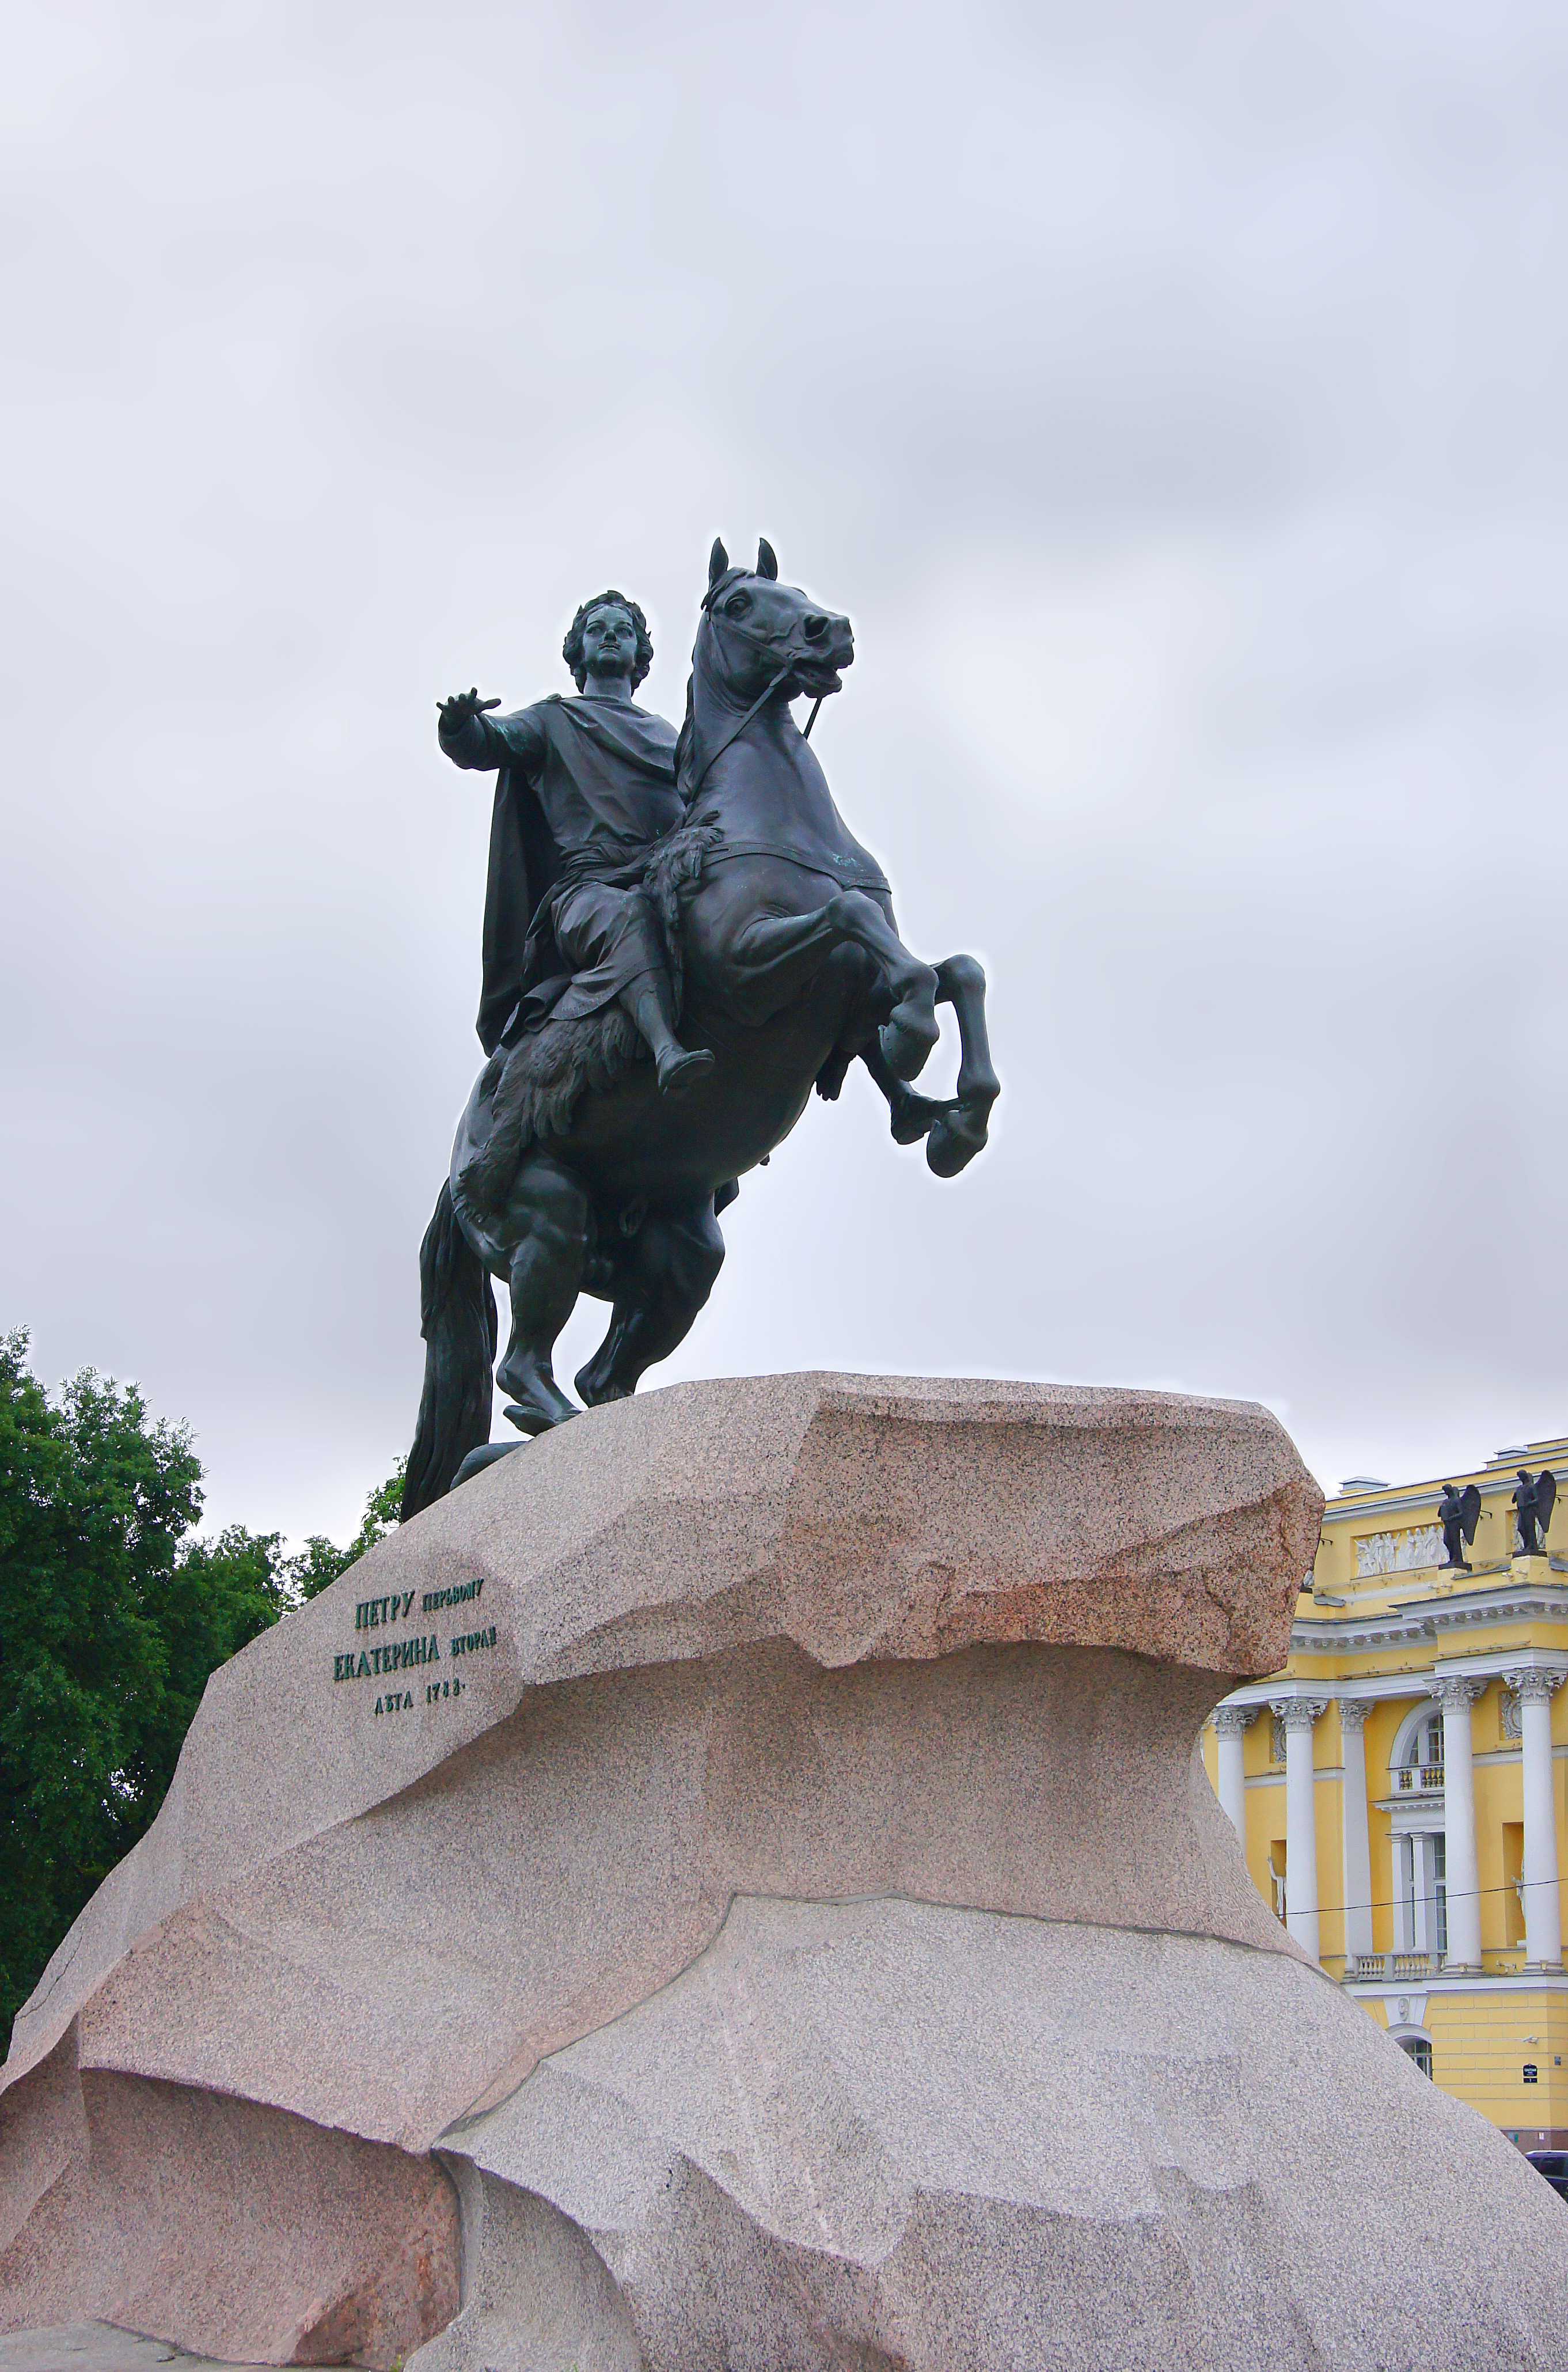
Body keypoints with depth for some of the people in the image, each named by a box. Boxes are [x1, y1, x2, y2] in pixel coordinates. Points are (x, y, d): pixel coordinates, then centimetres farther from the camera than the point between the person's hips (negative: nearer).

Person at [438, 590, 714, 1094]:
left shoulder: (666, 735, 38)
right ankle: (667, 1051, -65)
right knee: (630, 915, -41)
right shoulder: (554, 721, 26)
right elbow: (485, 746, 7)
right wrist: (459, 723, -15)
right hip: (587, 885, -6)